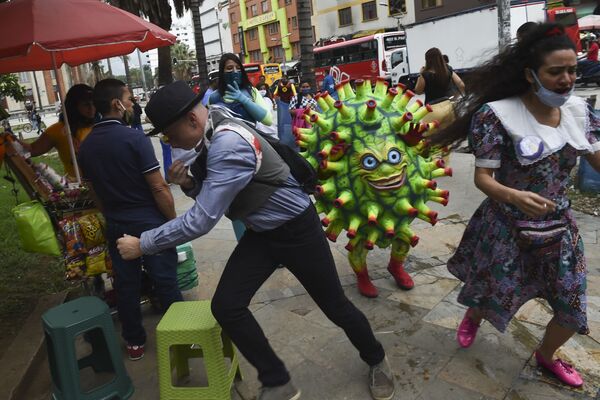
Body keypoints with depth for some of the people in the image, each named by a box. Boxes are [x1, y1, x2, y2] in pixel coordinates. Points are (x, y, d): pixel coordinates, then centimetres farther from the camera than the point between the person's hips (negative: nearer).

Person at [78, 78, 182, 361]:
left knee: (126, 285, 15)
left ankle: (134, 341, 28)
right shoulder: (134, 138, -17)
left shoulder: (86, 146, 3)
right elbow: (159, 188, -18)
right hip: (149, 223, -6)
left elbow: (94, 192, 11)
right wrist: (173, 220, -7)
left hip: (116, 226, 6)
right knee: (166, 282, 6)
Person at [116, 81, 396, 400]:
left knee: (335, 306, 8)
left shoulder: (229, 144, -31)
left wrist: (143, 244, -20)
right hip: (260, 233, 8)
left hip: (295, 229, -8)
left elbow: (201, 220, -31)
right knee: (225, 306, -5)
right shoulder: (210, 138, -1)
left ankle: (376, 361, 39)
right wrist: (189, 183, -12)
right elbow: (212, 193, 10)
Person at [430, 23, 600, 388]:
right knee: (491, 296, 13)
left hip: (559, 228, 5)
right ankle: (472, 319, 53)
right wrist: (513, 196, -39)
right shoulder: (498, 114, -19)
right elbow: (482, 177, -20)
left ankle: (546, 356, 46)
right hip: (507, 229, -5)